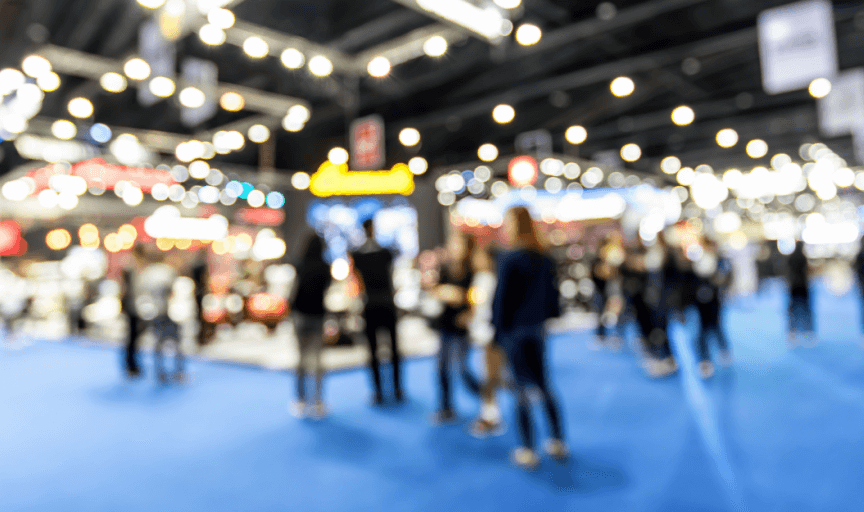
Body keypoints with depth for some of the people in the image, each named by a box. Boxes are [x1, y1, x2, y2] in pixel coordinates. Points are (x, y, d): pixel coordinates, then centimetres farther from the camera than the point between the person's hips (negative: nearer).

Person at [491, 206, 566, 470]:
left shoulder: (509, 259, -16)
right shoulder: (544, 258, 3)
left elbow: (502, 298, -13)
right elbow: (552, 292, 10)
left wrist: (498, 329, -4)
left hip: (515, 330, -6)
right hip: (538, 328, 6)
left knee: (522, 389, 1)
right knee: (543, 385, 17)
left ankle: (528, 451, 10)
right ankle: (558, 442, 25)